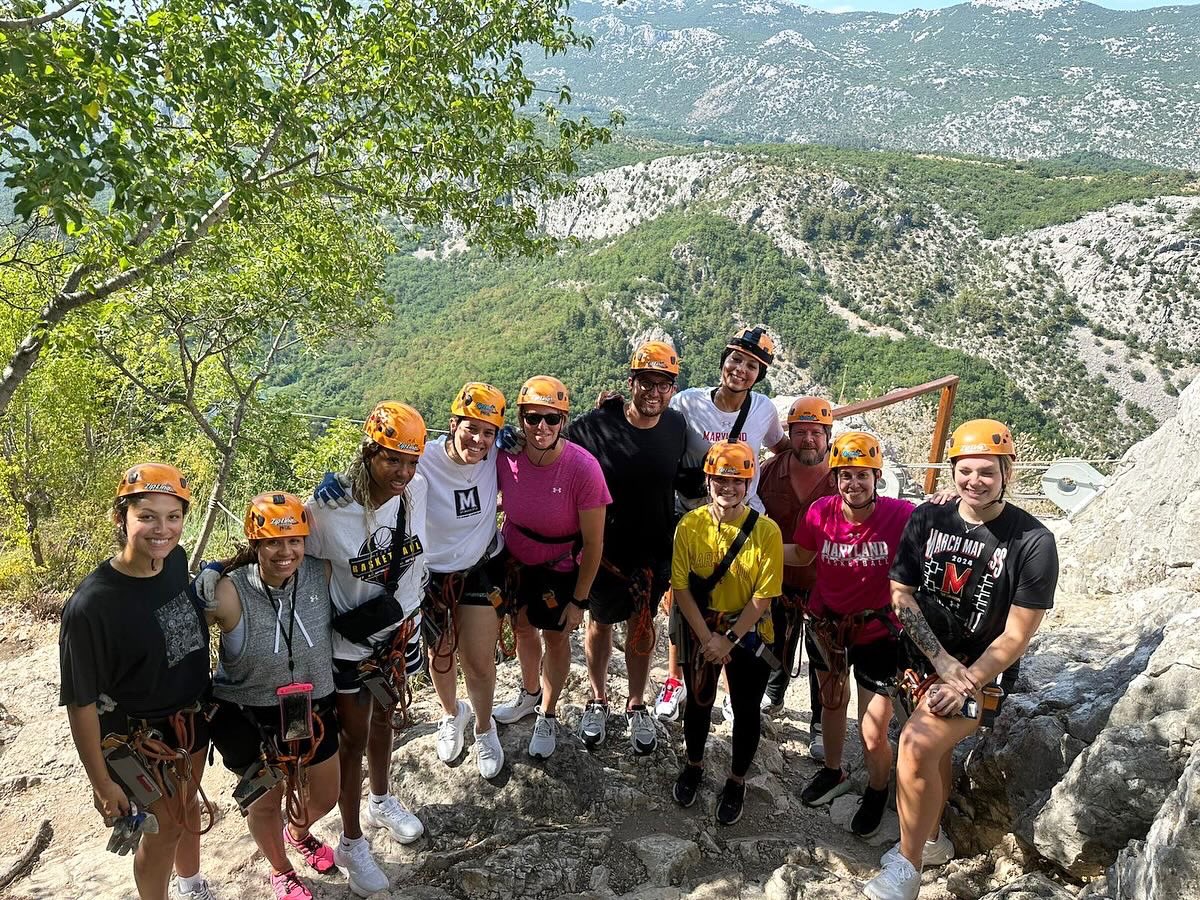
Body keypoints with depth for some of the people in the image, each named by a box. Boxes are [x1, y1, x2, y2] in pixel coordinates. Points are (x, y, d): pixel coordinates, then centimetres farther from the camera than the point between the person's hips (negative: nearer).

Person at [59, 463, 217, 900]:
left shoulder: (177, 560, -13)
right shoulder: (91, 604, -30)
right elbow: (81, 701, -21)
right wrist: (101, 781, -15)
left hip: (191, 717, 6)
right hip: (138, 735, -6)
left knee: (188, 805, 26)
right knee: (165, 826, 10)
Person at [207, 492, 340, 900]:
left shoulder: (322, 574, -18)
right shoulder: (229, 594, -27)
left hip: (313, 710, 4)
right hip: (251, 720, -3)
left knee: (325, 795, 24)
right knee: (266, 803, 21)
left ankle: (298, 834, 62)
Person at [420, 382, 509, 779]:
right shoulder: (423, 462, -27)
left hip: (482, 570, 1)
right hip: (431, 575, -1)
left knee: (480, 662, 5)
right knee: (441, 656, 20)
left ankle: (484, 728, 37)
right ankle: (452, 714, 52)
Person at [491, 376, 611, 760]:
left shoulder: (583, 469, -30)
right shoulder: (507, 457, -22)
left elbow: (593, 542, -20)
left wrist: (579, 600, -14)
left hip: (560, 568, -3)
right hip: (515, 560, 4)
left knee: (556, 638, 14)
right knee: (523, 627, 23)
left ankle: (547, 714, 39)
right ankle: (530, 692, 51)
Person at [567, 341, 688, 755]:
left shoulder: (676, 426, -8)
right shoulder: (596, 425, -19)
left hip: (655, 549, 2)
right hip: (605, 547, -2)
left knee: (642, 627, 17)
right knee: (600, 623, 17)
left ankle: (637, 706, 38)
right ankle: (598, 700, 40)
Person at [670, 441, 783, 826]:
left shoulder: (766, 531, -16)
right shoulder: (690, 525, -13)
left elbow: (763, 597, -14)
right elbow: (681, 587, -10)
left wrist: (728, 640, -16)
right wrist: (707, 638, -13)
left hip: (747, 633, -1)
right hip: (700, 630, 1)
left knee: (746, 710, 12)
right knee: (697, 702, 18)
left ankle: (737, 781, 36)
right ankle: (694, 765, 44)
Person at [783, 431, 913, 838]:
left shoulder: (901, 515, -25)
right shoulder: (820, 513, -16)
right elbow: (802, 555, 2)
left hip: (877, 632, -3)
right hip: (827, 625, 3)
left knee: (873, 734, 2)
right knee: (832, 702, 26)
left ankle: (877, 791, 36)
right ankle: (834, 772, 53)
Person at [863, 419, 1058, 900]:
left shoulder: (1033, 541, -14)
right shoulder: (926, 520, -3)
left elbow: (1016, 634, -12)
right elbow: (901, 595, -5)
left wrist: (964, 684, -18)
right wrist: (945, 663, -14)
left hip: (984, 674, -5)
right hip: (924, 662, 5)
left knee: (918, 742, -24)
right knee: (934, 750, 20)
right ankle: (932, 839, 47)